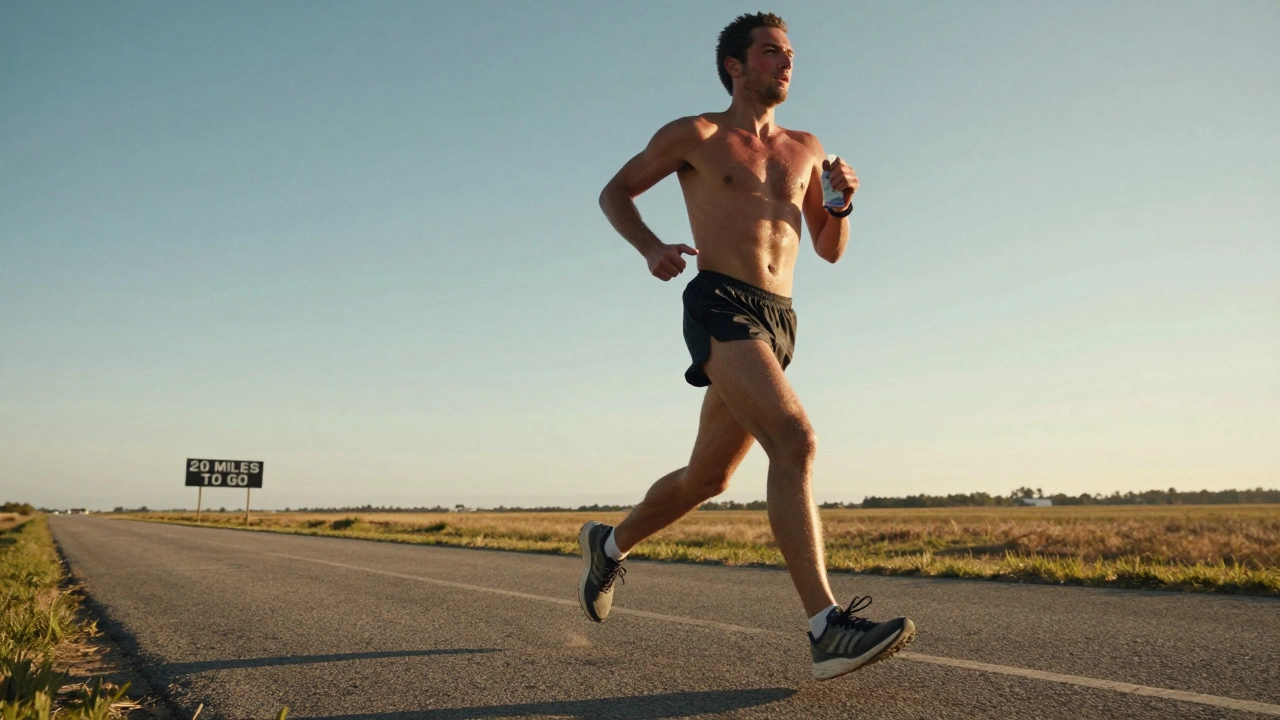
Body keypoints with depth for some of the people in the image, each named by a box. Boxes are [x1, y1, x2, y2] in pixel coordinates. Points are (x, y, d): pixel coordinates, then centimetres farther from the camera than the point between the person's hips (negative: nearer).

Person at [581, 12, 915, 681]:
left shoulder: (805, 148, 21)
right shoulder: (694, 135, 9)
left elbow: (831, 250, 23)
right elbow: (615, 192, 16)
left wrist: (841, 203, 1)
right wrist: (650, 247, -4)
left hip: (777, 323, 6)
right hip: (720, 307, -6)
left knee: (707, 478, 13)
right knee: (794, 442, -26)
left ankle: (610, 544, 37)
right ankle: (827, 630, -27)